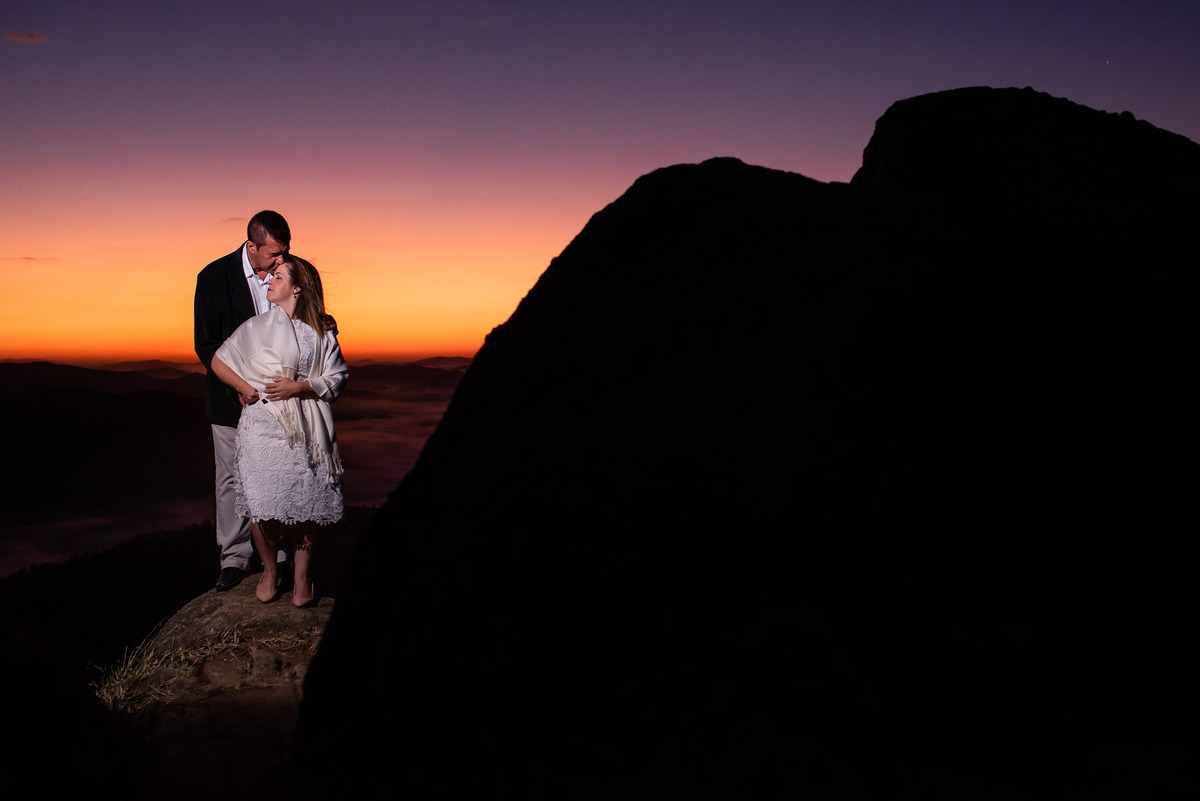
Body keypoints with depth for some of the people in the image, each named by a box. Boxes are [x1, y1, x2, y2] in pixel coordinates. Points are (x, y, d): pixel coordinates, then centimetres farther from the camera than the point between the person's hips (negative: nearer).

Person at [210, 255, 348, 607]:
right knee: (264, 505, -8)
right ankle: (269, 570, 15)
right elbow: (219, 361, 14)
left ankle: (302, 577, 11)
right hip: (263, 424, 0)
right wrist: (244, 388, 0)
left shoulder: (320, 333, 7)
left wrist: (298, 387, -10)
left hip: (306, 429, 0)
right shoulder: (258, 325, 8)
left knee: (306, 503, -4)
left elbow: (336, 378, 4)